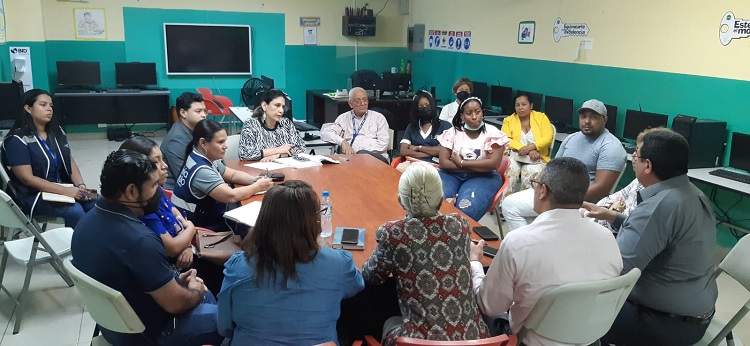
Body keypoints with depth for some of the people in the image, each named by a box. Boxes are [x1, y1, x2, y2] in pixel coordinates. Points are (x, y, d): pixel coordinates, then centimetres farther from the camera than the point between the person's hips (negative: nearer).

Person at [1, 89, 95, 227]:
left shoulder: (56, 131, 11)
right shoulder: (17, 140, -9)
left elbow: (70, 162, 11)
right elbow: (27, 178, -15)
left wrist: (81, 186, -9)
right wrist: (66, 191, -23)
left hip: (63, 187, 6)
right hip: (33, 195, -6)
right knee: (75, 211, -31)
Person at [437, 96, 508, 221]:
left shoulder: (493, 133, -1)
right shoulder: (452, 132, 3)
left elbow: (493, 163, -13)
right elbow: (443, 163, -6)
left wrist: (461, 163, -11)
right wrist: (477, 167, -13)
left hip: (483, 177, -2)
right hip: (453, 175, 2)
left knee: (466, 210, -31)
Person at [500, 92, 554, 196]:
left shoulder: (541, 117, 10)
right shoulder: (509, 120, 10)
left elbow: (548, 137, -3)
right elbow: (506, 140, -6)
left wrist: (530, 147, -20)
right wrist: (529, 151, -18)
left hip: (536, 158, 0)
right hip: (514, 156, 1)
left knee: (530, 173, -31)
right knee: (509, 170, -31)